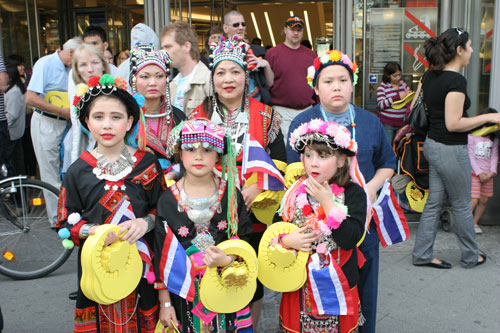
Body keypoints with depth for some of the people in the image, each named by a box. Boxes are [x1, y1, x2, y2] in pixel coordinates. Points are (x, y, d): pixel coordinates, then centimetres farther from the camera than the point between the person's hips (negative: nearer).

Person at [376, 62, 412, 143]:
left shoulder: (403, 84, 9)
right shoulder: (382, 87, -6)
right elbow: (381, 104, -16)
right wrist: (397, 97, -21)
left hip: (401, 123, 5)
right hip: (387, 124, -5)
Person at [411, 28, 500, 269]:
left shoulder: (429, 75, 5)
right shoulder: (456, 80, -20)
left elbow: (414, 108, 13)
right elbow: (454, 124, -22)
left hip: (432, 145, 8)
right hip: (450, 150, -8)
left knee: (434, 203, 15)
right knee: (462, 206, 9)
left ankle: (422, 255, 22)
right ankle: (470, 257, 27)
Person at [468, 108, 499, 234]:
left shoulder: (493, 139, 9)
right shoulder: (471, 137, -6)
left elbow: (494, 156, 6)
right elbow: (470, 156, -9)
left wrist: (492, 172, -9)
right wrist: (479, 173, -12)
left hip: (487, 175, 5)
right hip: (474, 173, -5)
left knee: (484, 200, 7)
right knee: (473, 200, -12)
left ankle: (475, 223, 22)